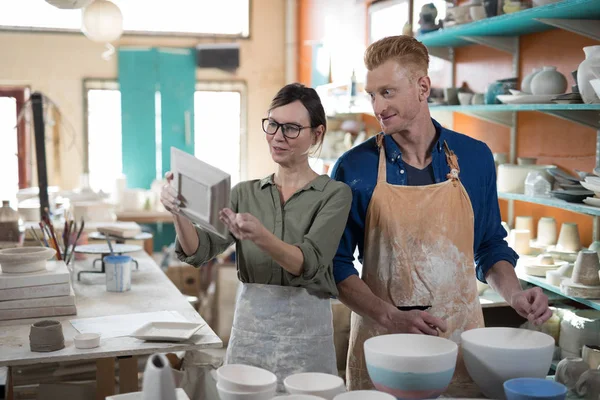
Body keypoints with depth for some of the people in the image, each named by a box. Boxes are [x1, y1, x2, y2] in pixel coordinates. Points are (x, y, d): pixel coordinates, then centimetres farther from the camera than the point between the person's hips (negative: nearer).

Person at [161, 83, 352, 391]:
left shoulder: (333, 194, -5)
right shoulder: (245, 193, 7)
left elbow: (309, 263, -19)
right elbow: (199, 252, -5)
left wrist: (260, 237, -36)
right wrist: (180, 213, -24)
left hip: (305, 331, -3)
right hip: (248, 327, 3)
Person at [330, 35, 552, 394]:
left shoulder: (475, 157, 1)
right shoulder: (354, 167, -6)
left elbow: (490, 247, 12)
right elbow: (337, 264, -3)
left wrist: (514, 294, -6)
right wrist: (391, 317, -16)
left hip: (462, 338, 2)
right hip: (381, 341, -2)